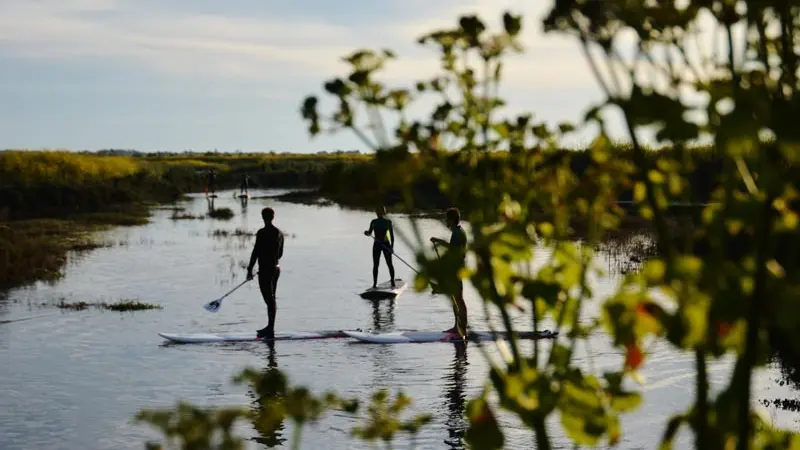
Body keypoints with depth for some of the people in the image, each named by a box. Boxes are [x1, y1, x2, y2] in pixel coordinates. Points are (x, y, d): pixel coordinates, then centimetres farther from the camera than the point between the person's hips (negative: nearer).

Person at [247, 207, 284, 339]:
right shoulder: (280, 233, 7)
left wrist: (250, 269, -10)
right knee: (272, 298, 16)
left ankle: (271, 329, -6)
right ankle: (270, 327, 25)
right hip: (276, 268, 8)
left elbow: (255, 252, -15)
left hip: (265, 270, -8)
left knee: (269, 299, -7)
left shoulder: (262, 233, -15)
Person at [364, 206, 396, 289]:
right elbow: (370, 232, 6)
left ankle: (393, 282, 10)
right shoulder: (374, 222, 5)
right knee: (375, 265, 1)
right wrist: (367, 232, -18)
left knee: (389, 264, 0)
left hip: (386, 244, -2)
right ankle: (375, 283, 5)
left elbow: (392, 235, 0)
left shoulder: (388, 222, -1)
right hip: (377, 245, 2)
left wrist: (392, 246, -8)